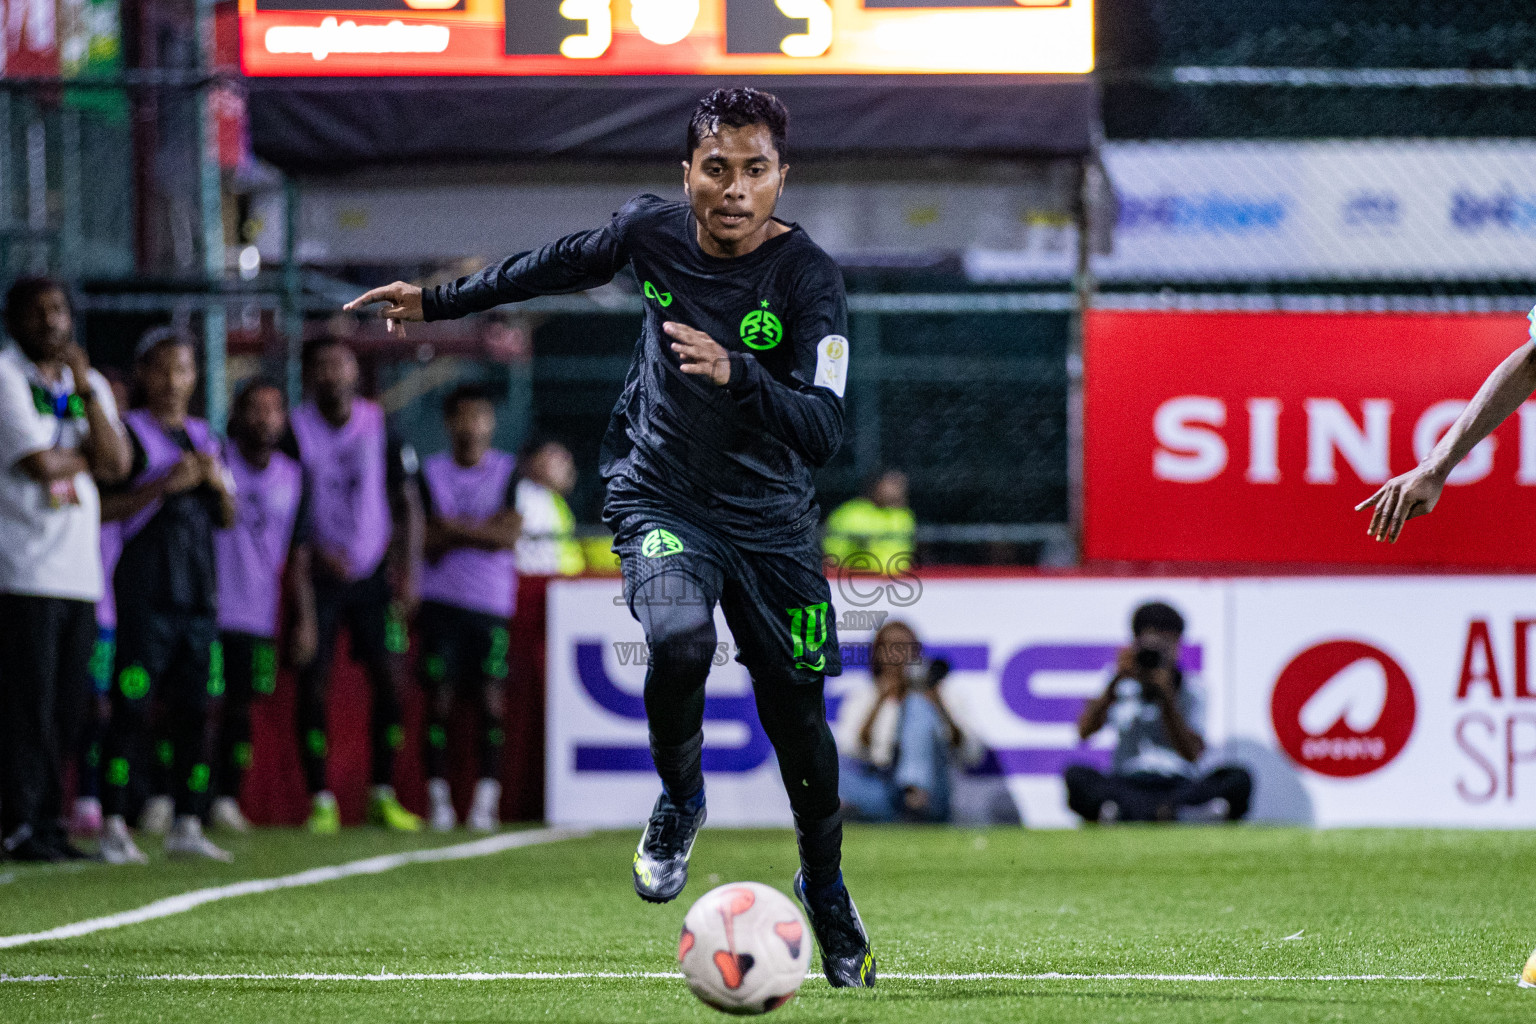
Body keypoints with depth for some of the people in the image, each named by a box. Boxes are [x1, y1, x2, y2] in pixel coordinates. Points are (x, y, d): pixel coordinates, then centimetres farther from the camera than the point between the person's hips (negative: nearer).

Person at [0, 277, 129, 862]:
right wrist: (90, 458, 4)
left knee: (66, 707, 7)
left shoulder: (91, 385, 17)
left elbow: (117, 464, 2)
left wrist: (85, 390, -5)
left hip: (79, 572, 7)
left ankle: (48, 824, 11)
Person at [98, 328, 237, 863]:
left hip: (199, 589, 6)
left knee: (197, 707, 4)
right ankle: (113, 824, -9)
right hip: (145, 590, -6)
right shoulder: (129, 432, -1)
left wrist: (219, 485, 0)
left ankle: (187, 825, 8)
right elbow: (103, 508, -10)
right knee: (132, 704, -9)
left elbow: (226, 519, 20)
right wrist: (164, 484, -17)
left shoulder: (204, 437, 18)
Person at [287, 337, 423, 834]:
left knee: (389, 680, -5)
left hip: (373, 574, 2)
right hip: (319, 574, -2)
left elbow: (407, 504, 6)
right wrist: (315, 551, -16)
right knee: (313, 682, -5)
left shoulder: (380, 427, 2)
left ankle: (383, 795, 5)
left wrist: (407, 571, -3)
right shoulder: (295, 430, -4)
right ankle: (320, 799, 0)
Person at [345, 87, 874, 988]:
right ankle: (679, 802, 0)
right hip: (658, 498, 1)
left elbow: (824, 432, -26)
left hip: (770, 517, 0)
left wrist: (736, 374, -43)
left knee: (797, 714, 5)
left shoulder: (809, 278, -19)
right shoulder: (654, 230, -9)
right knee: (679, 636, -30)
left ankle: (826, 889, 34)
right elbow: (567, 264, 14)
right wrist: (443, 302, 22)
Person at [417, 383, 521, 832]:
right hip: (442, 600, 0)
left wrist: (457, 528, -7)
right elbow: (431, 542, -1)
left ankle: (487, 798, -4)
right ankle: (438, 799, -1)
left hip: (492, 604, 0)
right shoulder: (432, 472, 8)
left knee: (490, 698, -6)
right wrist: (483, 531, -9)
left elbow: (509, 536, -6)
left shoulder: (509, 472, 5)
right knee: (438, 698, -4)